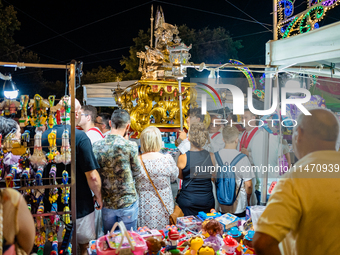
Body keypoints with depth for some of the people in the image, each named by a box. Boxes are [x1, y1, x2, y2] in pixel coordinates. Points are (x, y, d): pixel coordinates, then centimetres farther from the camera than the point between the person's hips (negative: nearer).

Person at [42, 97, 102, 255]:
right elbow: (92, 176, -21)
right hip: (80, 205, -5)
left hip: (52, 205, 5)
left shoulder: (44, 136, -3)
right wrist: (98, 196, -3)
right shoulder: (80, 137, -20)